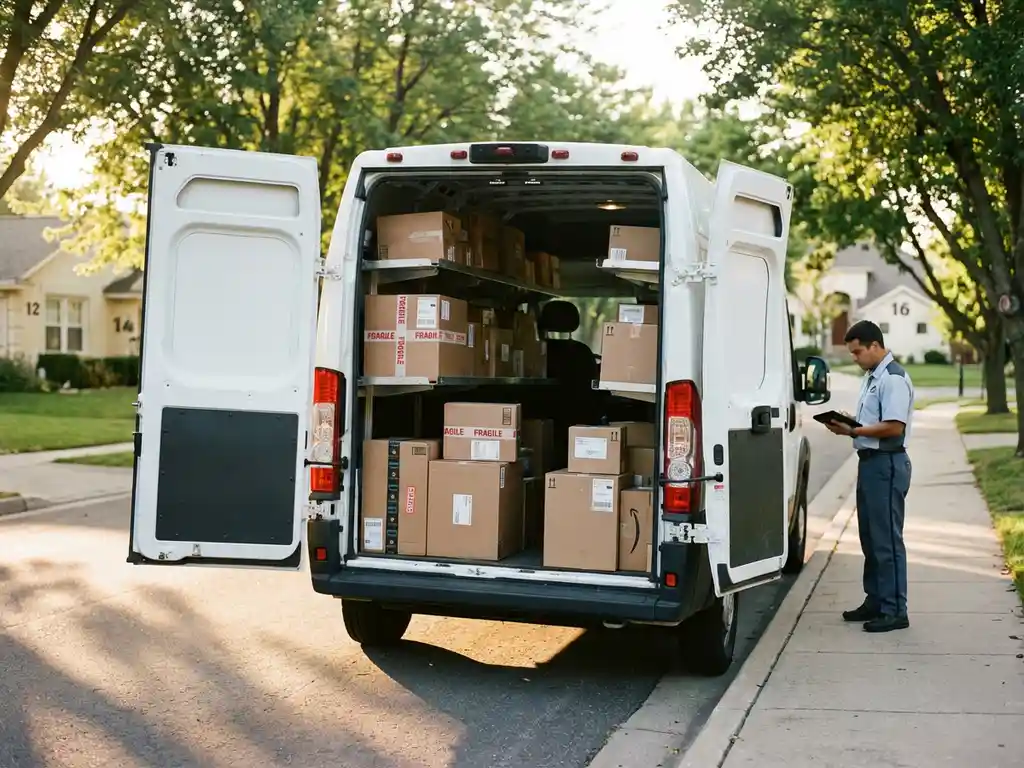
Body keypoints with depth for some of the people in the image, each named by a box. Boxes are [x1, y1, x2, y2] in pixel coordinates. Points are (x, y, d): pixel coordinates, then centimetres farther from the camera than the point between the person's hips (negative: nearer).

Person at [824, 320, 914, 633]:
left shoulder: (893, 379, -15)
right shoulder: (871, 377, 15)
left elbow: (894, 427, -22)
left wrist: (852, 431, -17)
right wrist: (846, 426, 4)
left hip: (887, 464, -10)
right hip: (870, 462, 10)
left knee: (886, 539, -6)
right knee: (870, 536, 15)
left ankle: (894, 611, 0)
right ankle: (875, 601, 25)